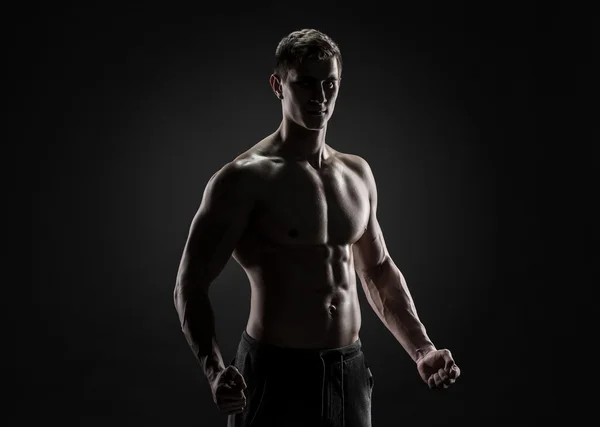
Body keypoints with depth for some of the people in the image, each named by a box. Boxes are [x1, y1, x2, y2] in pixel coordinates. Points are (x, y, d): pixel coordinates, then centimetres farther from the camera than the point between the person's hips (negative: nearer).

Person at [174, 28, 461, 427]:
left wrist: (422, 349, 10)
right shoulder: (246, 179, -11)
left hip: (349, 372, 6)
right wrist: (215, 370, -28)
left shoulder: (358, 174, 8)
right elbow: (191, 285, -14)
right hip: (276, 374, -5)